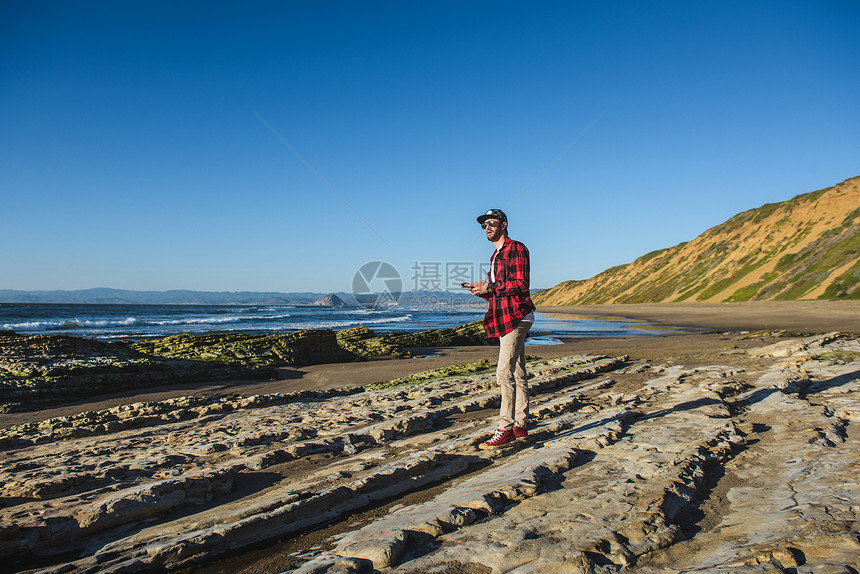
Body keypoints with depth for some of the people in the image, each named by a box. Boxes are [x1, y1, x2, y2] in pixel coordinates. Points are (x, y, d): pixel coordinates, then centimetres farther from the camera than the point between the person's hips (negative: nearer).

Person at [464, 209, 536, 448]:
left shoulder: (516, 249, -7)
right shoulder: (497, 255, 22)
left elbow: (521, 284, -18)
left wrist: (489, 288, -18)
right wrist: (481, 290, 8)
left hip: (515, 317, -10)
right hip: (504, 319, 10)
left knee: (505, 373, -14)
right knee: (517, 374, 11)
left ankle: (506, 429, -10)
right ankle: (520, 427, 17)